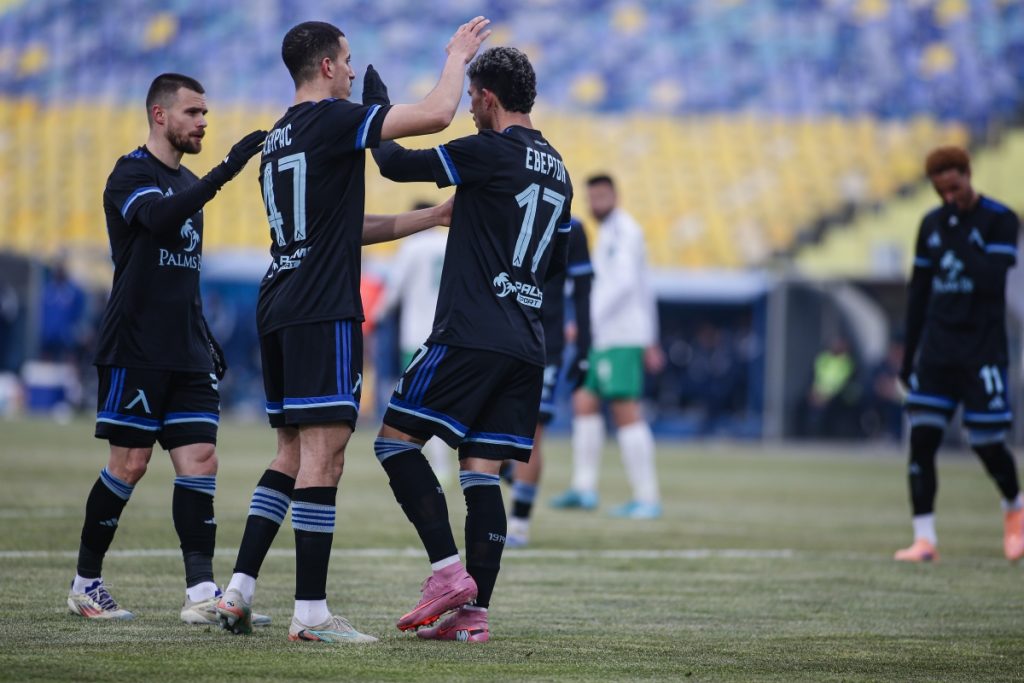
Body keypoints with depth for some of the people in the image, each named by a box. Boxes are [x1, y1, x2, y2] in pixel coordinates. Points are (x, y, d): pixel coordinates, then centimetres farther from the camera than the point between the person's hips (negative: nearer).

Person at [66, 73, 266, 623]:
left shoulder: (187, 183, 18)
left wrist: (205, 339, 21)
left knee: (201, 462, -4)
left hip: (186, 353, 7)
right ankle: (85, 583, 10)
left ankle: (201, 593, -8)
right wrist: (225, 172, -35)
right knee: (130, 464, -4)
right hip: (134, 350, -7)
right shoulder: (132, 174, -7)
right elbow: (159, 218, -30)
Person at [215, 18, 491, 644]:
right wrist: (458, 57, 5)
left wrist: (432, 217, 28)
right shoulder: (332, 119, -8)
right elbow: (437, 115, -14)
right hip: (323, 310, -9)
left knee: (293, 453, 15)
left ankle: (239, 591, 10)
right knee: (323, 454, -8)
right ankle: (311, 612, -8)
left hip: (278, 308, 9)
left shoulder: (280, 136, 19)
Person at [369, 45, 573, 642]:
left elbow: (397, 164, -5)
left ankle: (448, 570, -11)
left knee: (396, 439, 0)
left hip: (473, 335, -8)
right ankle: (475, 612, -1)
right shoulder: (557, 170, 16)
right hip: (528, 345, 8)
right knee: (482, 474, 5)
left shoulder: (489, 153, -9)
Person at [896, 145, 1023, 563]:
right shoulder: (931, 225, 9)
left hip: (982, 351, -4)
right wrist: (908, 354, 14)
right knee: (922, 437, -7)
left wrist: (960, 236, -20)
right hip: (936, 349, 4)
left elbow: (991, 281, -20)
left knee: (987, 442, -2)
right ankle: (924, 539, -5)